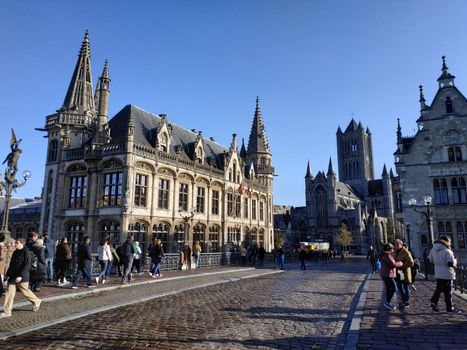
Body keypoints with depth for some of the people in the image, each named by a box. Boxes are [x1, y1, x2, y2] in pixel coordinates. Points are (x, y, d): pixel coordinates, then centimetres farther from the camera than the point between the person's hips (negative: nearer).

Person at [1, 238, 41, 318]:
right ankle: (7, 312, 10)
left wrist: (21, 276, -25)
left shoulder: (26, 252, -15)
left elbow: (27, 266, -20)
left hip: (22, 277, -7)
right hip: (12, 277, 7)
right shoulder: (15, 252, 9)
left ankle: (36, 302, 29)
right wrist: (8, 274, 18)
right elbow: (11, 264, 20)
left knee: (25, 291, 7)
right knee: (9, 293, 4)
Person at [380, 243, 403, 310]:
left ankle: (388, 304, 17)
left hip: (386, 275, 10)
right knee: (394, 289, -8)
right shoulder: (387, 255, -18)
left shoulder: (386, 255, 14)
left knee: (389, 289, 13)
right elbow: (393, 264, -23)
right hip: (387, 275, -10)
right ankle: (387, 302, -4)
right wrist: (400, 263, -8)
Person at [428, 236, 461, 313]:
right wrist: (455, 261, -1)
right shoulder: (447, 251, -19)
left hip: (438, 274, 6)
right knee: (448, 292, 4)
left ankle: (434, 302, 16)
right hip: (447, 274, -6)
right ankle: (450, 307, 12)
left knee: (438, 289, 20)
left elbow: (430, 260, 10)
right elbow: (451, 264, -21)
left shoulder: (433, 250, 2)